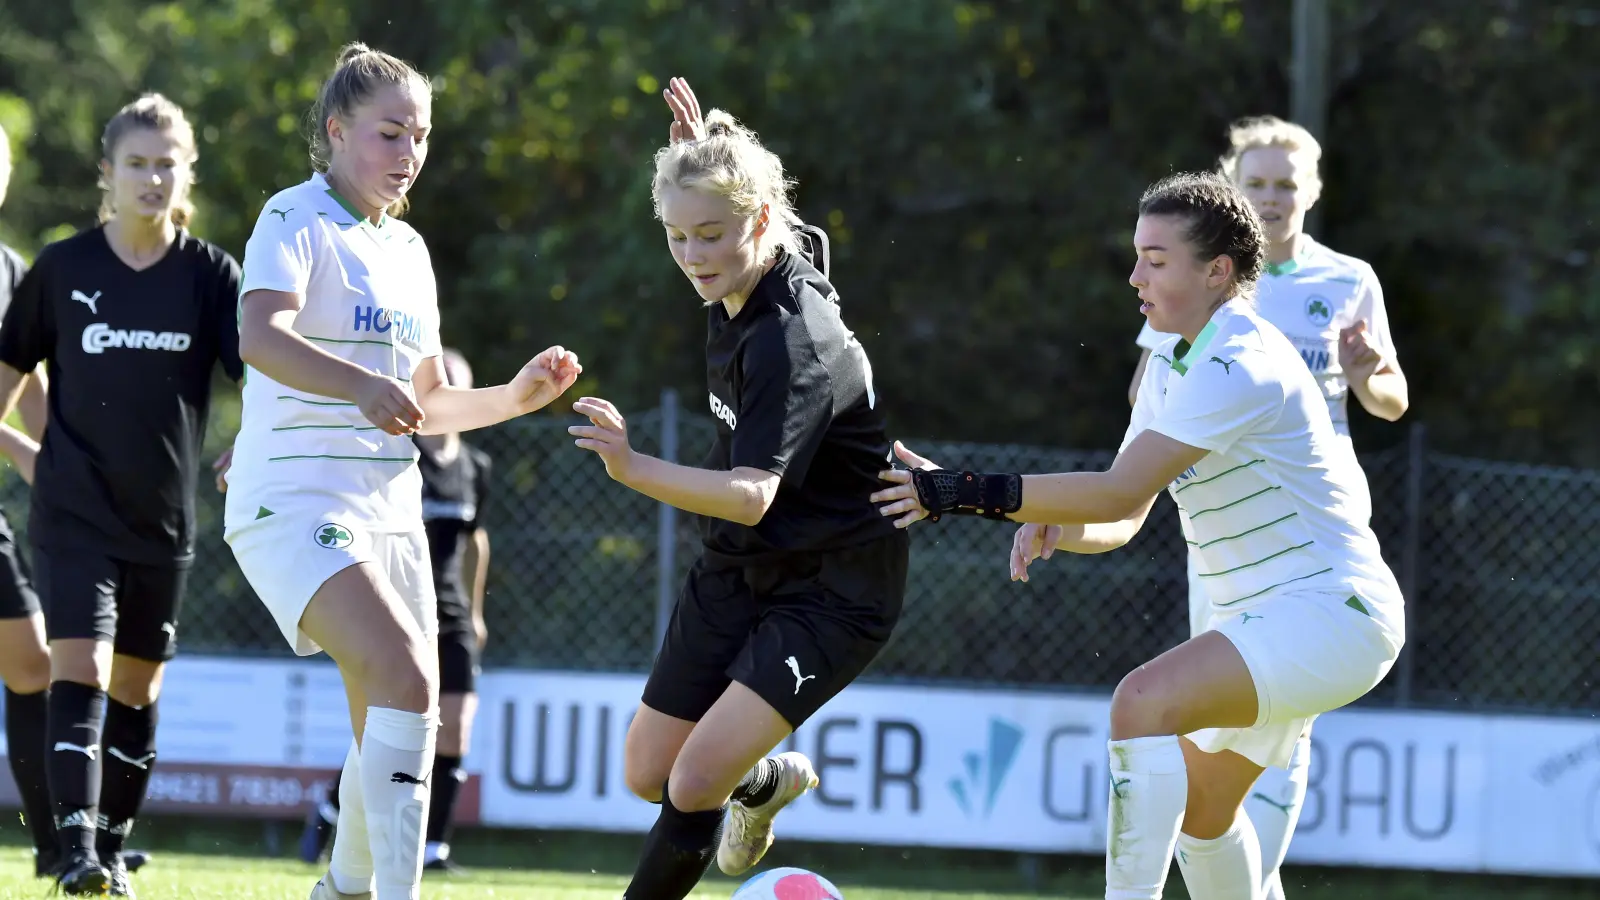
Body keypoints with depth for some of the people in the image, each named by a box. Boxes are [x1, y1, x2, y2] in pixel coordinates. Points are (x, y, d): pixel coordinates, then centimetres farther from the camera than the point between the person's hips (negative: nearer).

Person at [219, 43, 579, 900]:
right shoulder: (297, 219, -6)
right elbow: (259, 337, -26)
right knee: (407, 680, -27)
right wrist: (363, 387, -41)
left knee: (394, 728, 9)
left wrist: (515, 397, 7)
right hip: (295, 502, -8)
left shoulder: (408, 249, 18)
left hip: (388, 509, 8)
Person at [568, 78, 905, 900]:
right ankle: (769, 780, 45)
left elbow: (752, 495, -40)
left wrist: (635, 470, -55)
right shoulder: (740, 285, -5)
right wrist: (702, 154, 9)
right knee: (646, 773, 14)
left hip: (833, 588, -9)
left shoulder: (791, 341, -30)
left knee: (695, 783, -22)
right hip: (739, 567, 9)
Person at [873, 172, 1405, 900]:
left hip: (1328, 610, -11)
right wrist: (1051, 526, -15)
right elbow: (1123, 521, 9)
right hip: (1263, 618, 11)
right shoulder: (1171, 363, 10)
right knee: (1199, 809, 20)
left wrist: (964, 493, -29)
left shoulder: (1239, 369, -21)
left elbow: (1121, 493, -28)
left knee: (1144, 702, -29)